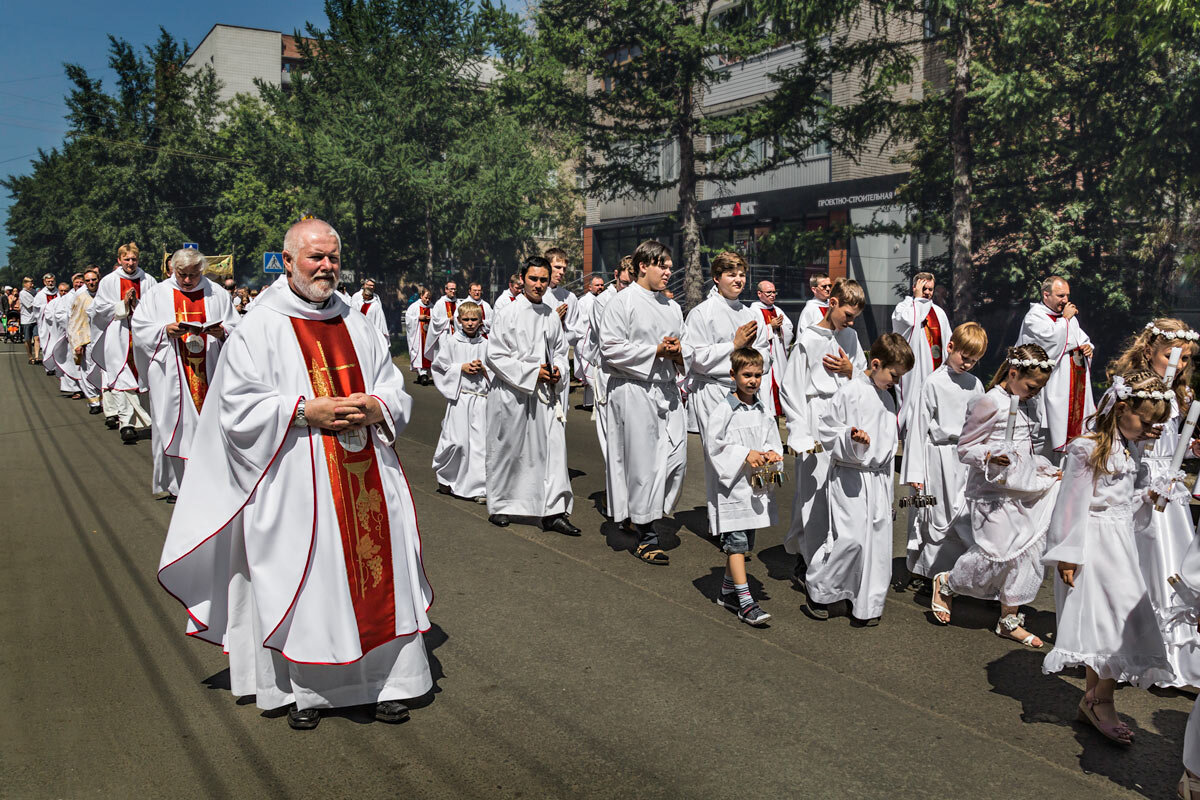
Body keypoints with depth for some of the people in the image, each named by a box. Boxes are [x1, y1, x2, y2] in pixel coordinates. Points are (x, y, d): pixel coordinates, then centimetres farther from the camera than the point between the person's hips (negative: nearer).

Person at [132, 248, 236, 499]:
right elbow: (140, 328, 4)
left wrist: (222, 331, -14)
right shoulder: (156, 294, 8)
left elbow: (236, 328, 7)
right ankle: (174, 483, 8)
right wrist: (165, 330, -13)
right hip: (171, 374, 0)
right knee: (173, 424, -1)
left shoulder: (216, 294, 8)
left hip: (208, 373, 0)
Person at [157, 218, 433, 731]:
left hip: (366, 478, 4)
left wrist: (374, 407, -9)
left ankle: (386, 680, 17)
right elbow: (238, 409, -7)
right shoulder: (257, 329, 0)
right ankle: (303, 689, 18)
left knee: (377, 571, 5)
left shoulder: (357, 326, 13)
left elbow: (397, 391, 14)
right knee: (301, 580, 1)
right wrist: (306, 410, -16)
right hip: (296, 484, -4)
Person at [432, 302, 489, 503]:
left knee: (479, 442, 0)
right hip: (459, 396, -2)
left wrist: (482, 369, -8)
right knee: (457, 440, -5)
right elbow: (440, 366, 1)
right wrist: (462, 368, -9)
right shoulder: (451, 342, 1)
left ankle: (478, 488, 5)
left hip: (480, 397, 2)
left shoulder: (485, 344, 7)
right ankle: (445, 477, 21)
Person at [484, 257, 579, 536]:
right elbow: (495, 356, -9)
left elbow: (560, 350, 18)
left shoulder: (552, 316, 8)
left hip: (544, 394, 4)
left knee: (553, 448, -5)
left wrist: (558, 369, -4)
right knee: (507, 451, 8)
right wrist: (532, 372, -14)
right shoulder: (508, 314, -7)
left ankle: (554, 512, -2)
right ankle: (499, 506, 26)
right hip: (511, 393, -4)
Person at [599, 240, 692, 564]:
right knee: (642, 462, -3)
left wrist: (678, 353, -4)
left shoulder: (672, 307, 18)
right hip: (634, 392, -7)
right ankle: (644, 536, 7)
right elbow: (612, 348, -12)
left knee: (676, 460, 2)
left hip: (667, 391, 7)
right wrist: (656, 351, -16)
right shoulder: (622, 302, -3)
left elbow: (687, 349, 20)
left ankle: (643, 516, 25)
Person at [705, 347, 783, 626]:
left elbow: (773, 440, 14)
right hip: (731, 485, -6)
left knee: (744, 541, 15)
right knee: (735, 541, -7)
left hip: (755, 485, 7)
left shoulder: (764, 412, 8)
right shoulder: (723, 410, -10)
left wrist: (772, 454, -8)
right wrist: (745, 455, -20)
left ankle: (727, 591, 30)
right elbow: (714, 446, -13)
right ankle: (746, 602, -6)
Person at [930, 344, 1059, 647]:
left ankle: (1009, 619, 16)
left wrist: (1045, 469, 14)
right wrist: (990, 456, -28)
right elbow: (965, 449, -11)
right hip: (994, 492, -8)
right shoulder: (991, 402, -13)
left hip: (1025, 491, 8)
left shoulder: (1029, 406, 13)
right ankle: (945, 583, 18)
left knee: (1030, 549, 5)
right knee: (997, 552, -10)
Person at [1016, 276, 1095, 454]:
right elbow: (1052, 339, -22)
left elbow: (1082, 339, 28)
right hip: (1055, 385, -8)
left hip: (1078, 384, 8)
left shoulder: (1068, 315, 19)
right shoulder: (1035, 316, -5)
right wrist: (1065, 319, -9)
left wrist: (1088, 347, 5)